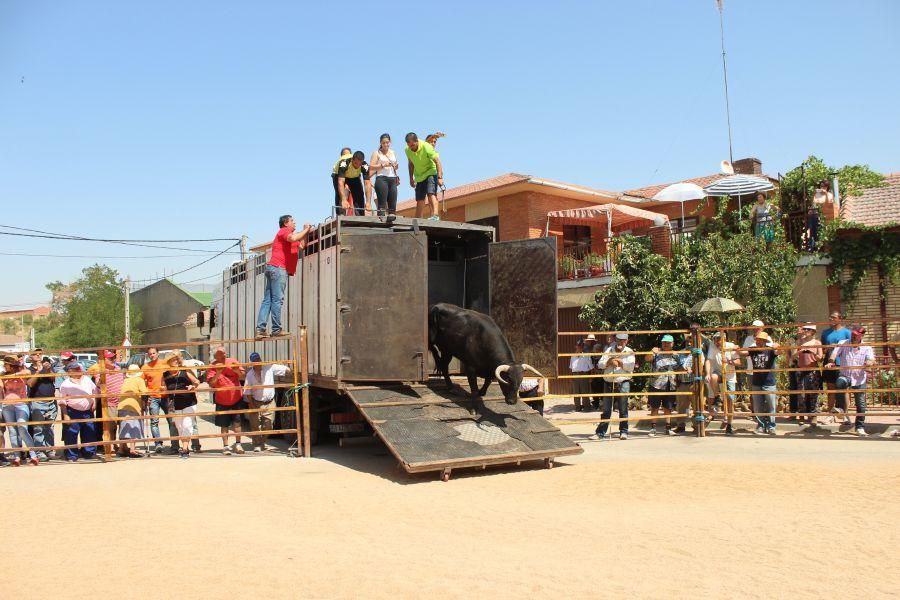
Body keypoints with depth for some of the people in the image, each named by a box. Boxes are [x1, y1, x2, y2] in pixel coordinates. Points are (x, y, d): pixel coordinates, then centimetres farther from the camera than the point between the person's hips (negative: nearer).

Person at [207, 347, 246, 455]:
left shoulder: (232, 362, -3)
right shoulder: (212, 367, -7)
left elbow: (242, 376, 1)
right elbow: (211, 383, -17)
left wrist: (237, 371, -21)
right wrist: (217, 374, -32)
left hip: (236, 398, 1)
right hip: (222, 400, -1)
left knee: (237, 422, 3)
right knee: (224, 425, 7)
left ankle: (237, 444, 13)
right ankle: (226, 446, 16)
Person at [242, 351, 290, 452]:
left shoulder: (270, 368, -3)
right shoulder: (250, 374, -4)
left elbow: (287, 370, 1)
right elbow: (247, 392, -1)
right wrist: (251, 405, -6)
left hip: (269, 403, 1)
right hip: (256, 403, -1)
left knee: (267, 426, 3)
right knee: (255, 425, 2)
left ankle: (262, 443, 21)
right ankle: (257, 445, 15)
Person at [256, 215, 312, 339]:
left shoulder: (288, 234, 30)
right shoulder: (283, 231, 0)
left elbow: (301, 246, 24)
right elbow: (293, 238, -22)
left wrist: (306, 233, 16)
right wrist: (305, 230, -9)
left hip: (272, 268, 10)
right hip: (278, 268, -10)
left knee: (267, 300, 2)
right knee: (277, 300, -11)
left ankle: (260, 329, -3)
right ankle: (276, 330, -12)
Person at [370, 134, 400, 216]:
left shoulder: (393, 152, 20)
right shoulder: (377, 153, 5)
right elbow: (371, 166, -5)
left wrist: (396, 166, 9)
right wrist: (383, 165, -15)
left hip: (393, 179, 5)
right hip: (382, 179, -5)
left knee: (393, 204, -1)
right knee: (382, 204, -11)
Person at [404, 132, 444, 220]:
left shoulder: (426, 147, -23)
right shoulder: (408, 150, -7)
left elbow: (437, 162, -22)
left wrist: (440, 177, -30)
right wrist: (411, 178, 12)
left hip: (430, 173, -5)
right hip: (419, 176, 5)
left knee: (431, 193, -26)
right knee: (420, 200, 6)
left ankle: (435, 215, -37)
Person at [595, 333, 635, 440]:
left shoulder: (629, 352, 5)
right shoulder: (609, 350, 11)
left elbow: (631, 367, -10)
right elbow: (600, 364, 2)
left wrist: (620, 362, -11)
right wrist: (609, 362, -14)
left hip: (623, 383, -2)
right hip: (609, 383, 2)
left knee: (623, 409, 0)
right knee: (606, 409, 5)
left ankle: (623, 431, 9)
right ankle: (601, 432, 10)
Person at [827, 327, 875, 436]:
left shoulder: (866, 348, 4)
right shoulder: (843, 344, 3)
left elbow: (871, 360, -8)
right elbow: (834, 353, -10)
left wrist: (869, 362, -33)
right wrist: (831, 361, -31)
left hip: (859, 379, 1)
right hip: (845, 376, -1)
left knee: (860, 404, 5)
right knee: (840, 383, -37)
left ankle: (860, 426, 21)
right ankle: (842, 409, -24)